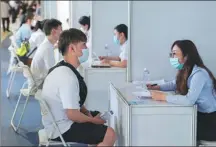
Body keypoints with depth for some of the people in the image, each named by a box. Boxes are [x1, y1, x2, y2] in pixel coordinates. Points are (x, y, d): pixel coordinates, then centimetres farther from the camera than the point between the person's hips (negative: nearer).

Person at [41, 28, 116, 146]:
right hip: (61, 129, -11)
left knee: (99, 114, 24)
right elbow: (72, 114, -27)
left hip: (58, 122, 11)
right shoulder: (68, 76, -27)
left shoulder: (61, 69, 5)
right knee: (109, 134, -16)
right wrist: (93, 121, -11)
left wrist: (87, 113, 2)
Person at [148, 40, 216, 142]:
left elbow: (189, 100, -36)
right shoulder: (185, 71, 3)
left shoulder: (199, 73, -26)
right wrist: (155, 88, 4)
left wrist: (163, 97, -29)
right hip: (200, 114, 8)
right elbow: (174, 84, 20)